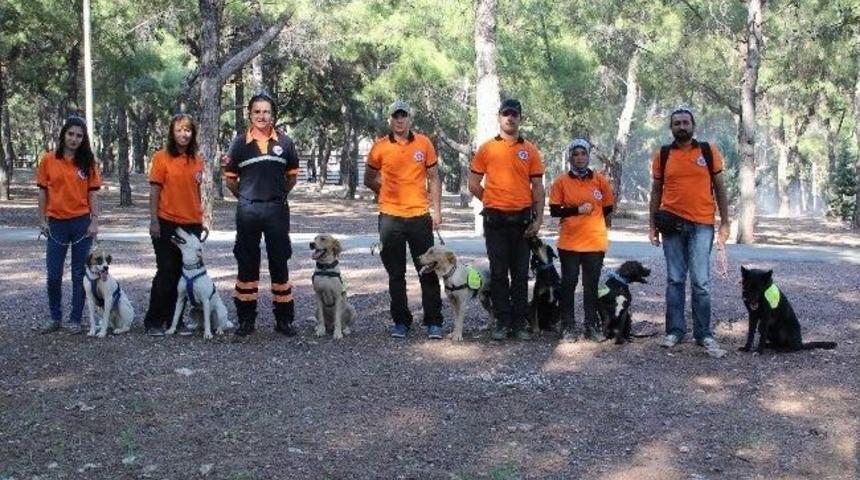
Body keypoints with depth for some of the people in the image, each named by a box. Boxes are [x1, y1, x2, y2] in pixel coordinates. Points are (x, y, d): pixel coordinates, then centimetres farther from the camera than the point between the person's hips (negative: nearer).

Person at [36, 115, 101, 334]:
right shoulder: (48, 160, 0)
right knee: (53, 274, 4)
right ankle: (55, 317, 20)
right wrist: (42, 220, 0)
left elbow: (93, 194, 2)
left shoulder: (87, 162, 1)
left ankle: (75, 319, 14)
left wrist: (94, 222, -5)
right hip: (57, 223, 0)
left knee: (80, 274, 4)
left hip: (82, 222, 0)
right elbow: (42, 192, 4)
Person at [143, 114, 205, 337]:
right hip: (167, 224, -4)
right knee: (166, 273, 0)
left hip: (192, 224, 4)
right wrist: (154, 221, -10)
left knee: (184, 273, 8)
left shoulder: (197, 159, 8)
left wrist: (202, 218, 12)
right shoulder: (162, 157, -4)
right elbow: (154, 191, -5)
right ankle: (153, 321, 11)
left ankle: (175, 319, 18)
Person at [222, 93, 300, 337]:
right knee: (247, 263, 6)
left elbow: (292, 175, 13)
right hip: (247, 210, 0)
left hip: (277, 209, 0)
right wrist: (244, 197, 10)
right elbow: (230, 177, 9)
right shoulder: (240, 142, 2)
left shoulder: (284, 142, 3)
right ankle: (246, 318, 15)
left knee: (279, 262, 5)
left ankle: (284, 318, 13)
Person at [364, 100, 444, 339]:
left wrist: (436, 209, 0)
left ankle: (433, 322, 8)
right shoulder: (380, 147, 2)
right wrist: (390, 193, 5)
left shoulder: (423, 143, 3)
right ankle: (401, 321, 17)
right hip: (390, 218, 0)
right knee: (396, 274, 7)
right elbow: (369, 179, 12)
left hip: (420, 215, 0)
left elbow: (434, 178, 6)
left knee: (428, 271, 2)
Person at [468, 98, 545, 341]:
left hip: (522, 220, 1)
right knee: (498, 273, 3)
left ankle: (519, 323, 13)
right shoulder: (487, 148, 3)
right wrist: (492, 202, 7)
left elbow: (537, 187, 4)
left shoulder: (530, 150, 6)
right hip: (495, 220, -1)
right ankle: (502, 322, 10)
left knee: (520, 274, 6)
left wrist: (538, 219, -3)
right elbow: (474, 185, 6)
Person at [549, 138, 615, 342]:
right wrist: (577, 210, -13)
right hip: (569, 243, -1)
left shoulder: (600, 180, 4)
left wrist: (589, 217, 11)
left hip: (595, 242, 1)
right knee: (568, 284, 3)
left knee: (591, 285, 7)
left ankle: (592, 326, 14)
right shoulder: (561, 182, 0)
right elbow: (554, 210, -3)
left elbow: (607, 208, 11)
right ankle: (567, 326, 11)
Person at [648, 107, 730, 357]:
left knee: (700, 282, -2)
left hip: (701, 225, -1)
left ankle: (704, 334, 6)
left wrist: (725, 223, 0)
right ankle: (675, 331, 14)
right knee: (675, 280, 6)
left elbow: (720, 188, 5)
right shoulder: (662, 155, 6)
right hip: (672, 224, 1)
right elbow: (656, 191, 11)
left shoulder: (708, 151, 3)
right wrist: (652, 225, 5)